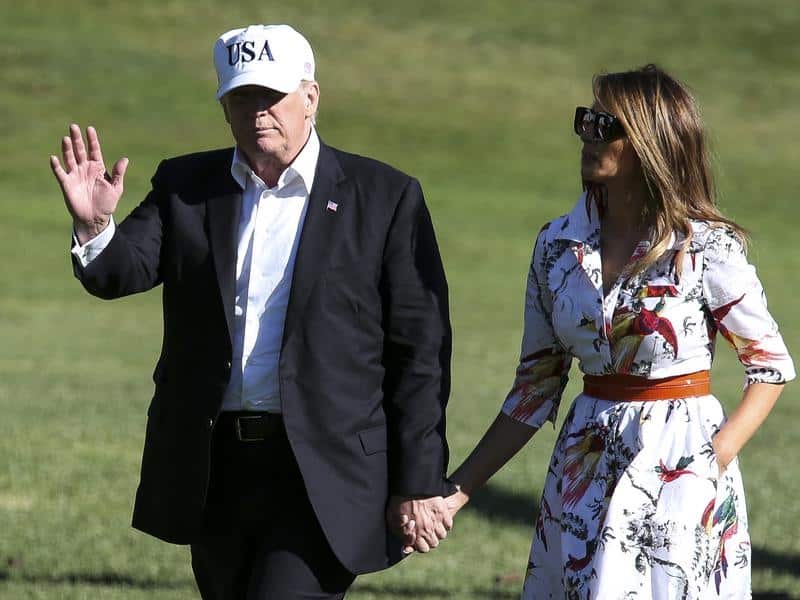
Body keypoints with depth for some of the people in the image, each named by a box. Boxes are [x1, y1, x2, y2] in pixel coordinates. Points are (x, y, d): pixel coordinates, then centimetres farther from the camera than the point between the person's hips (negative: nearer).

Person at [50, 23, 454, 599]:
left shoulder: (385, 197, -2)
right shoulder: (186, 186, 9)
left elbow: (421, 352, -2)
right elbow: (124, 270, -7)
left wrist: (420, 485, -5)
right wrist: (95, 226, -30)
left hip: (325, 477, -4)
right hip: (212, 471, 5)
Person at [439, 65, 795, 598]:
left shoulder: (707, 248, -10)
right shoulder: (558, 246, 3)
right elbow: (535, 388, 8)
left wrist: (718, 455, -17)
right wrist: (456, 490, 3)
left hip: (682, 468, -4)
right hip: (585, 471, 4)